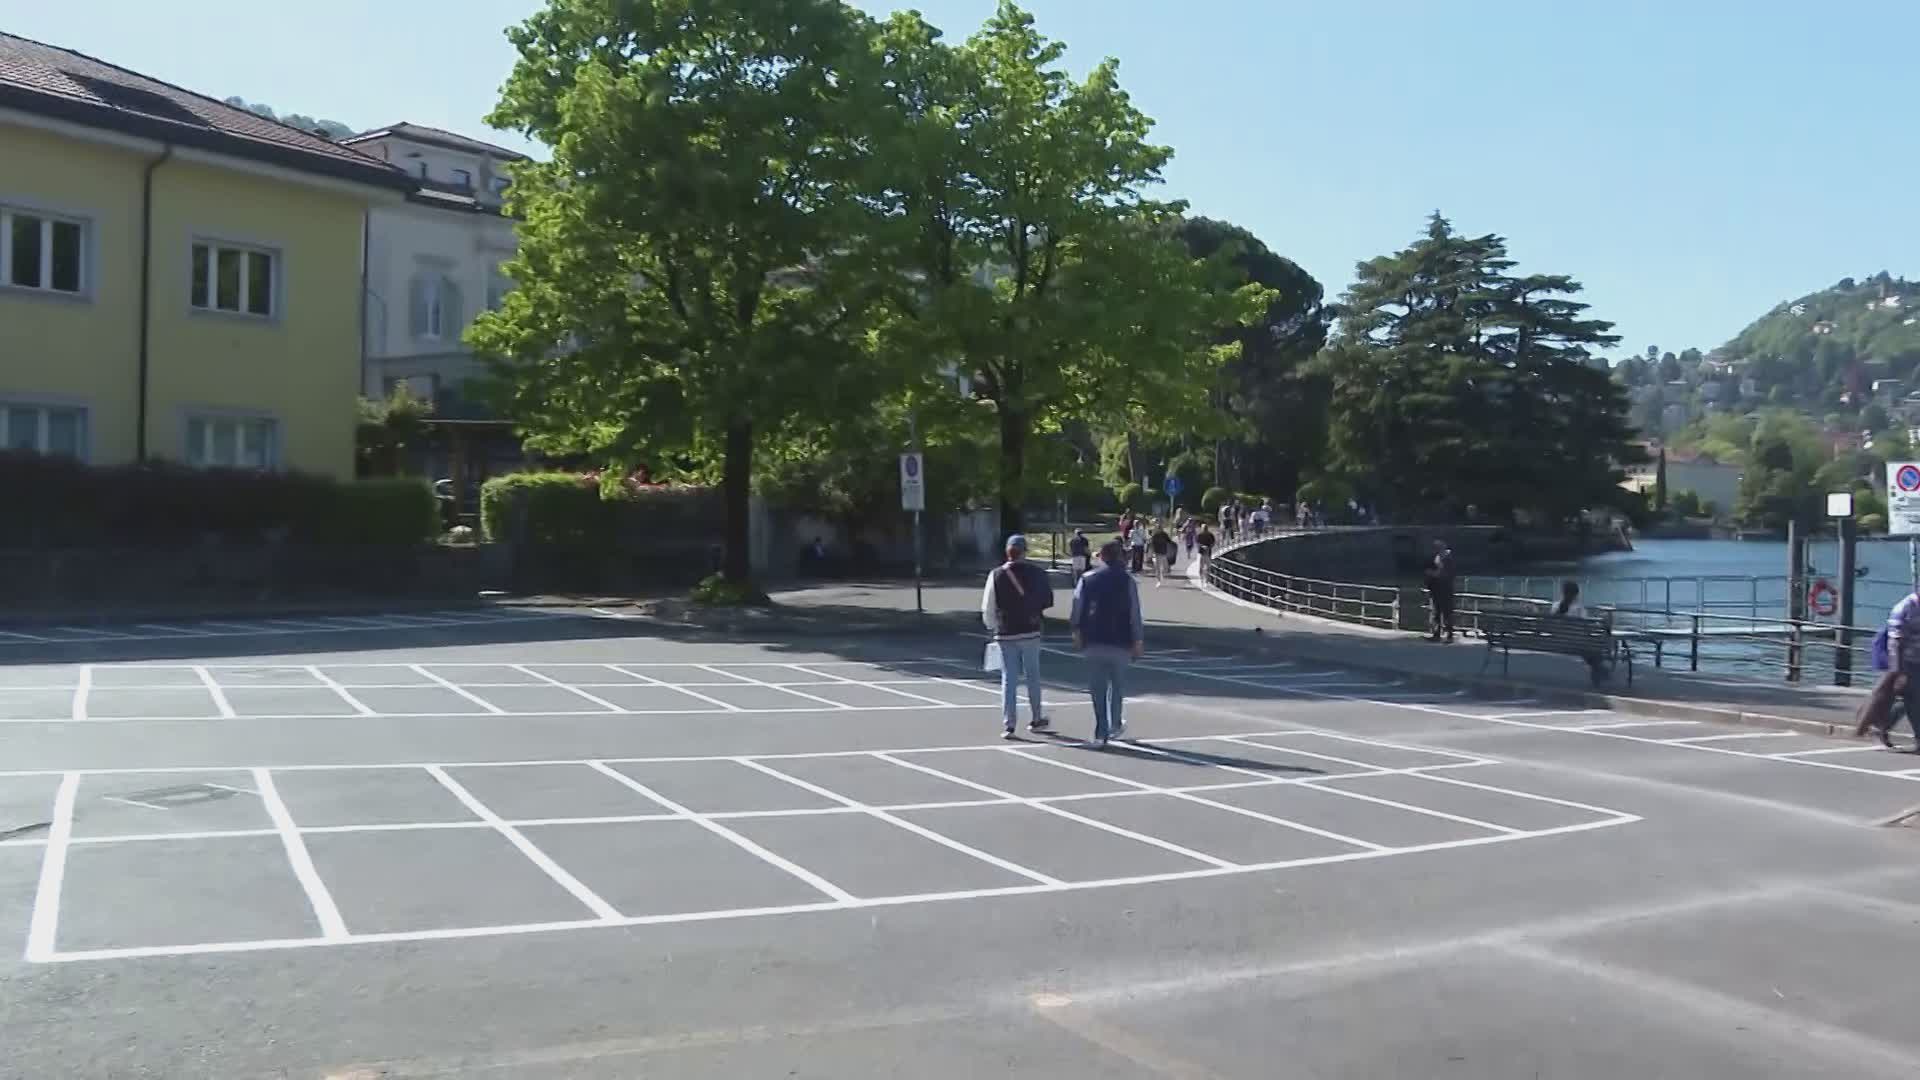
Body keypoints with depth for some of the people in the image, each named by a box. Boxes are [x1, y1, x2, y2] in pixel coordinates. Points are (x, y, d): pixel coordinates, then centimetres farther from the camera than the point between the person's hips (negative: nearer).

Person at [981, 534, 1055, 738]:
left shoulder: (996, 575, -4)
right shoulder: (1036, 573, -6)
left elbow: (987, 609, -2)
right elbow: (1048, 600, 1)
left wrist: (993, 627, 13)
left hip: (1005, 634, 1)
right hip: (1030, 631, 0)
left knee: (1008, 678, 5)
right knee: (1033, 676, 14)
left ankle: (1009, 724, 1)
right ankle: (1037, 719, 24)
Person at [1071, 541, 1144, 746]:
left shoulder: (1087, 580, 0)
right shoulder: (1128, 582, -4)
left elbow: (1077, 610, 2)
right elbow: (1135, 615, -5)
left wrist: (1077, 633, 13)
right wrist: (1138, 642, 1)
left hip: (1093, 642, 1)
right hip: (1120, 643, -1)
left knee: (1097, 687, 6)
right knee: (1117, 686, 17)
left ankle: (1101, 732, 4)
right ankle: (1115, 726, 26)